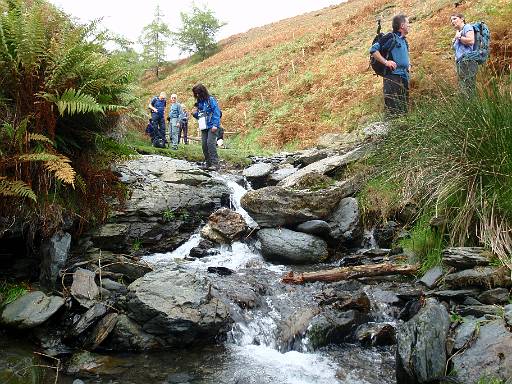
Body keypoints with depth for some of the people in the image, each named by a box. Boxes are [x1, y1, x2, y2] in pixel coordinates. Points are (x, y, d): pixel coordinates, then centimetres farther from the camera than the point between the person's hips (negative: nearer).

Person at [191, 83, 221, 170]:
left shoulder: (211, 100, -5)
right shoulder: (199, 102, 16)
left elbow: (216, 112, -12)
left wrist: (215, 125, -19)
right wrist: (195, 114, 2)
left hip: (212, 126, -7)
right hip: (204, 127, 7)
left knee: (210, 143, -17)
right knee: (204, 144, 3)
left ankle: (215, 163, -16)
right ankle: (208, 163, 11)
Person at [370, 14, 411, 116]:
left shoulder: (404, 41, 19)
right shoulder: (391, 38, -7)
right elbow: (373, 50, -13)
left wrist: (408, 64, 18)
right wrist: (385, 62, -18)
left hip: (404, 78, 9)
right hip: (392, 77, -9)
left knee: (404, 110, 11)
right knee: (393, 112, -13)